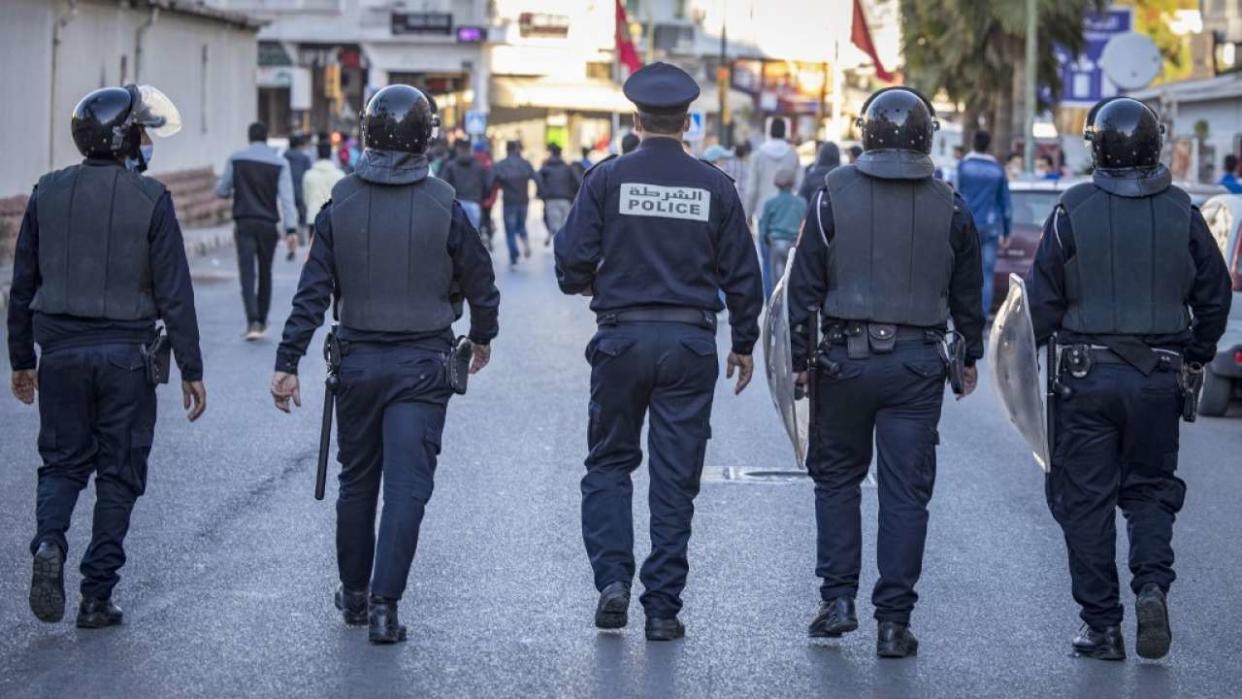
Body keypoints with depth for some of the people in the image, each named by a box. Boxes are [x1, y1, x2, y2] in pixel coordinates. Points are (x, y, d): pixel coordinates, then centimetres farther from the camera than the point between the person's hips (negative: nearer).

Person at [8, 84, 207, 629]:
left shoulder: (48, 194, 2)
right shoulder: (150, 199, -8)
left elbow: (23, 284, 7)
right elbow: (174, 292, -9)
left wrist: (22, 359, 17)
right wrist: (191, 370, -4)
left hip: (60, 351, 3)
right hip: (126, 353, -3)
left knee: (63, 462, 15)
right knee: (118, 475, 7)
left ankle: (49, 543, -13)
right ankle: (97, 596, 8)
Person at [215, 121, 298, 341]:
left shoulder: (235, 160, 0)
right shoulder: (280, 163, -2)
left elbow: (221, 191, 5)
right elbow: (286, 197, -9)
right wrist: (291, 229, -13)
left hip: (244, 224, -1)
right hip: (268, 224, 1)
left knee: (247, 273, -7)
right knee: (265, 273, 15)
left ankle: (253, 321, -23)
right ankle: (262, 321, 23)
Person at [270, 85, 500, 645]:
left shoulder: (341, 204, -4)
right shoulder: (444, 206, -8)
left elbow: (313, 290, -5)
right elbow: (480, 283, 1)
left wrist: (287, 363, -2)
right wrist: (482, 337, 21)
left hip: (357, 362, 3)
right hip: (422, 364, -2)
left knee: (356, 481, 17)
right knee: (406, 484, -3)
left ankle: (354, 594, 29)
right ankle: (384, 604, -11)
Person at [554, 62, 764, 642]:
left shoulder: (607, 179, -4)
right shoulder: (715, 186, 1)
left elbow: (572, 260, -6)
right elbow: (741, 274, 5)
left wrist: (586, 285, 17)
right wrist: (744, 344, 16)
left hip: (622, 337, -1)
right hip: (690, 343, 1)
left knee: (609, 463, 14)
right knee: (675, 476, 5)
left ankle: (612, 578, -2)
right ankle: (663, 608, 5)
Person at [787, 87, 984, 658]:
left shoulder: (835, 194, -3)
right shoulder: (948, 208, 3)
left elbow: (805, 284, -2)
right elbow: (967, 292, 12)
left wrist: (800, 358, 4)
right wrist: (969, 356, 25)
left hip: (846, 359, -1)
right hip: (917, 365, 1)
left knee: (836, 476, 15)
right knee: (905, 491, 3)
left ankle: (838, 598, 11)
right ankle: (893, 620, 2)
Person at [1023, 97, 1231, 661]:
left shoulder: (1073, 211, -7)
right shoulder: (1182, 213, 1)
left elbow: (1043, 297, -5)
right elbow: (1214, 296, 7)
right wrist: (1194, 358, 21)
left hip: (1087, 376, -2)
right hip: (1158, 379, 2)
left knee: (1086, 498, 5)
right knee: (1150, 489, 15)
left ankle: (1101, 625, 6)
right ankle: (1152, 584, -9)